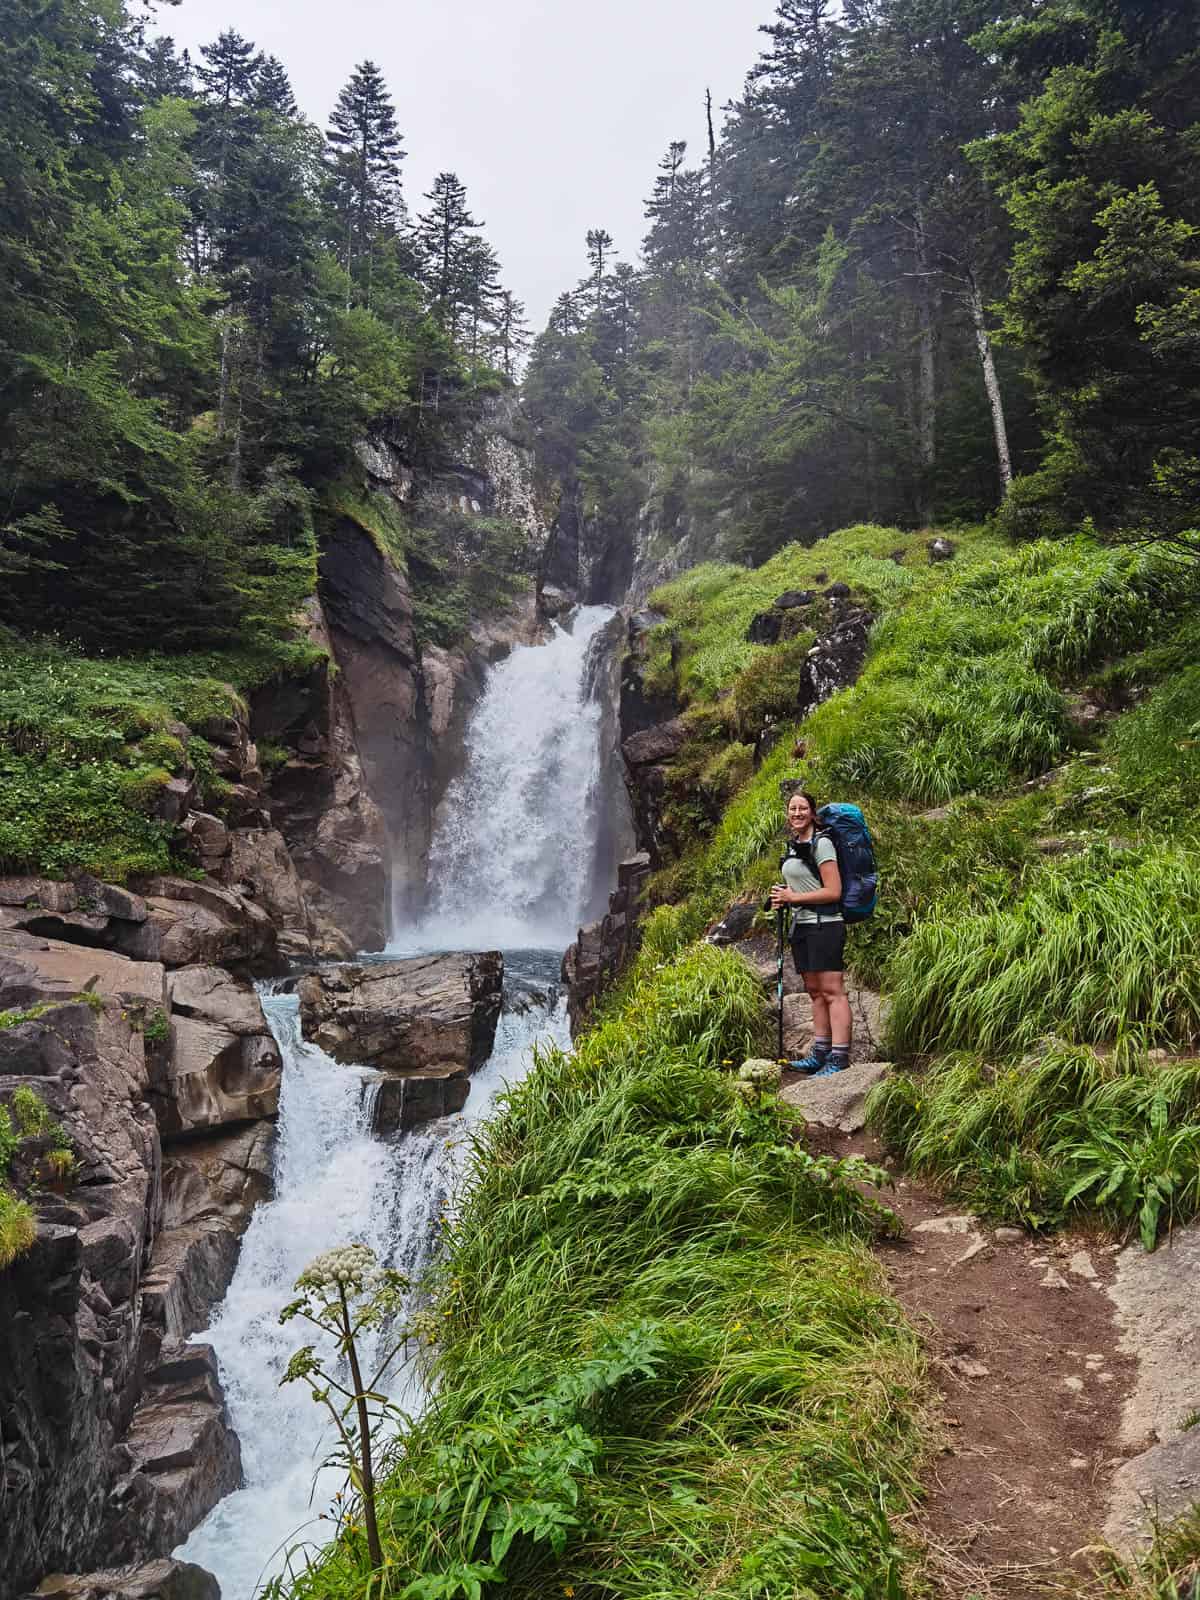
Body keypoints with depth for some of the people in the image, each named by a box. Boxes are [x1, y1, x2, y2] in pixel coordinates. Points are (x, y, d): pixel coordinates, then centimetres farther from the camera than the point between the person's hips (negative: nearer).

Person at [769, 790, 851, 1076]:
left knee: (832, 990, -9)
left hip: (824, 924, -9)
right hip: (801, 925, 9)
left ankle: (838, 1059, -10)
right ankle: (819, 1054, 15)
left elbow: (833, 892, -16)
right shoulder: (793, 845, 16)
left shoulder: (820, 843, -10)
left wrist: (793, 897, -13)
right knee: (815, 991, 11)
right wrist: (782, 898, 8)